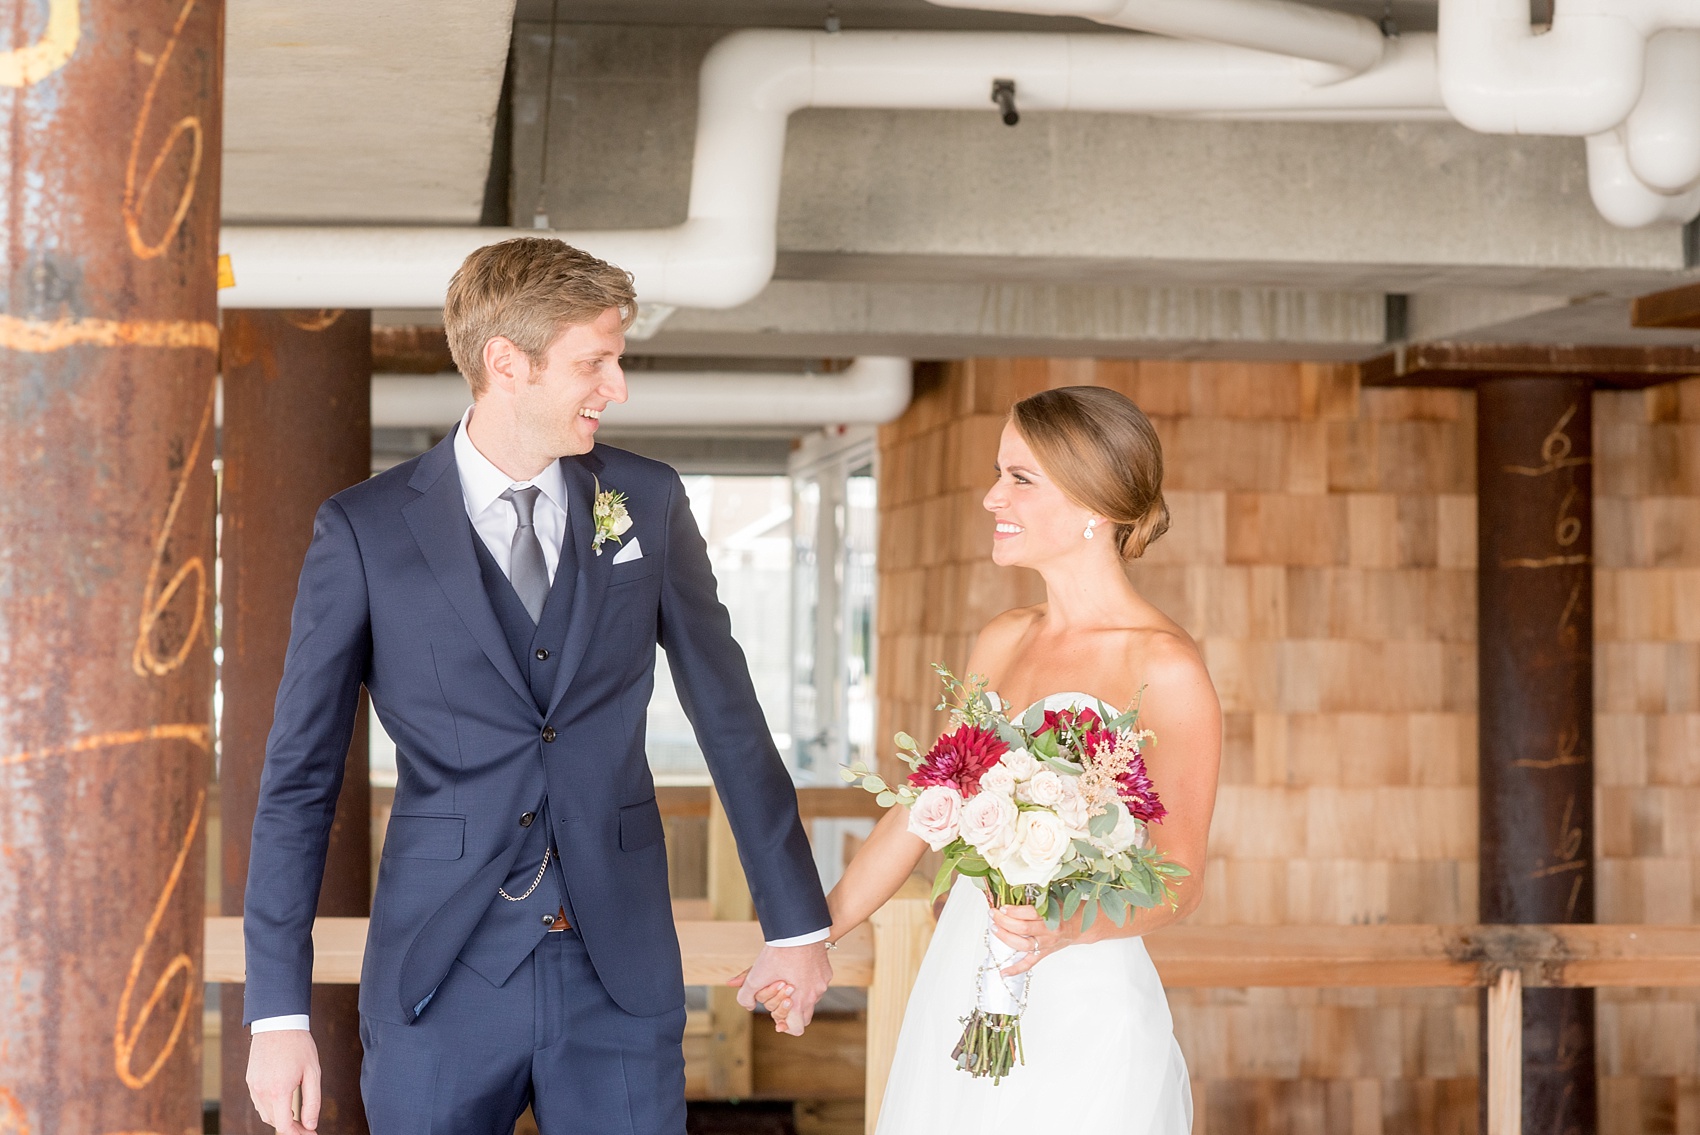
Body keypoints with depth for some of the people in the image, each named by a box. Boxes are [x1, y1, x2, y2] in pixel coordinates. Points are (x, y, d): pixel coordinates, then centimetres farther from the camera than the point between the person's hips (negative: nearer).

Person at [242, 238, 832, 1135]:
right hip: (442, 982, -2)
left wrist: (794, 921, 13)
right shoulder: (365, 530, -3)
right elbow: (300, 777, -2)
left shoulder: (648, 503, 4)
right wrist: (279, 1012, -6)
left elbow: (728, 713, 11)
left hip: (622, 976, 2)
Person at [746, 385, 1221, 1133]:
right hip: (957, 997, 6)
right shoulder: (1002, 642, 10)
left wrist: (1066, 929, -26)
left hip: (1078, 1014, -6)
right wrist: (813, 935, 18)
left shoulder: (1163, 666, -10)